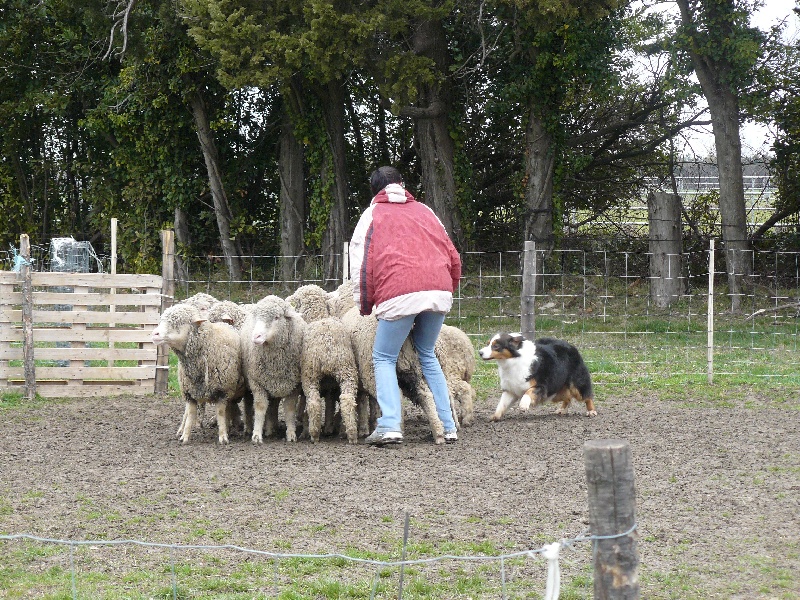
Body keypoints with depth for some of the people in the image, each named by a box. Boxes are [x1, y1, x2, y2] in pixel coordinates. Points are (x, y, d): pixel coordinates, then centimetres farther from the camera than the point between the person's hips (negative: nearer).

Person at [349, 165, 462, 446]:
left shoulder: (373, 215, 16)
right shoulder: (424, 211, 26)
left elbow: (360, 263, 9)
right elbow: (452, 255, 22)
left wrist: (364, 305, 17)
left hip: (400, 295, -4)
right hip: (439, 292, 4)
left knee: (384, 358, 7)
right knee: (427, 355, 20)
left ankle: (390, 426, -11)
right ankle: (447, 427, 15)